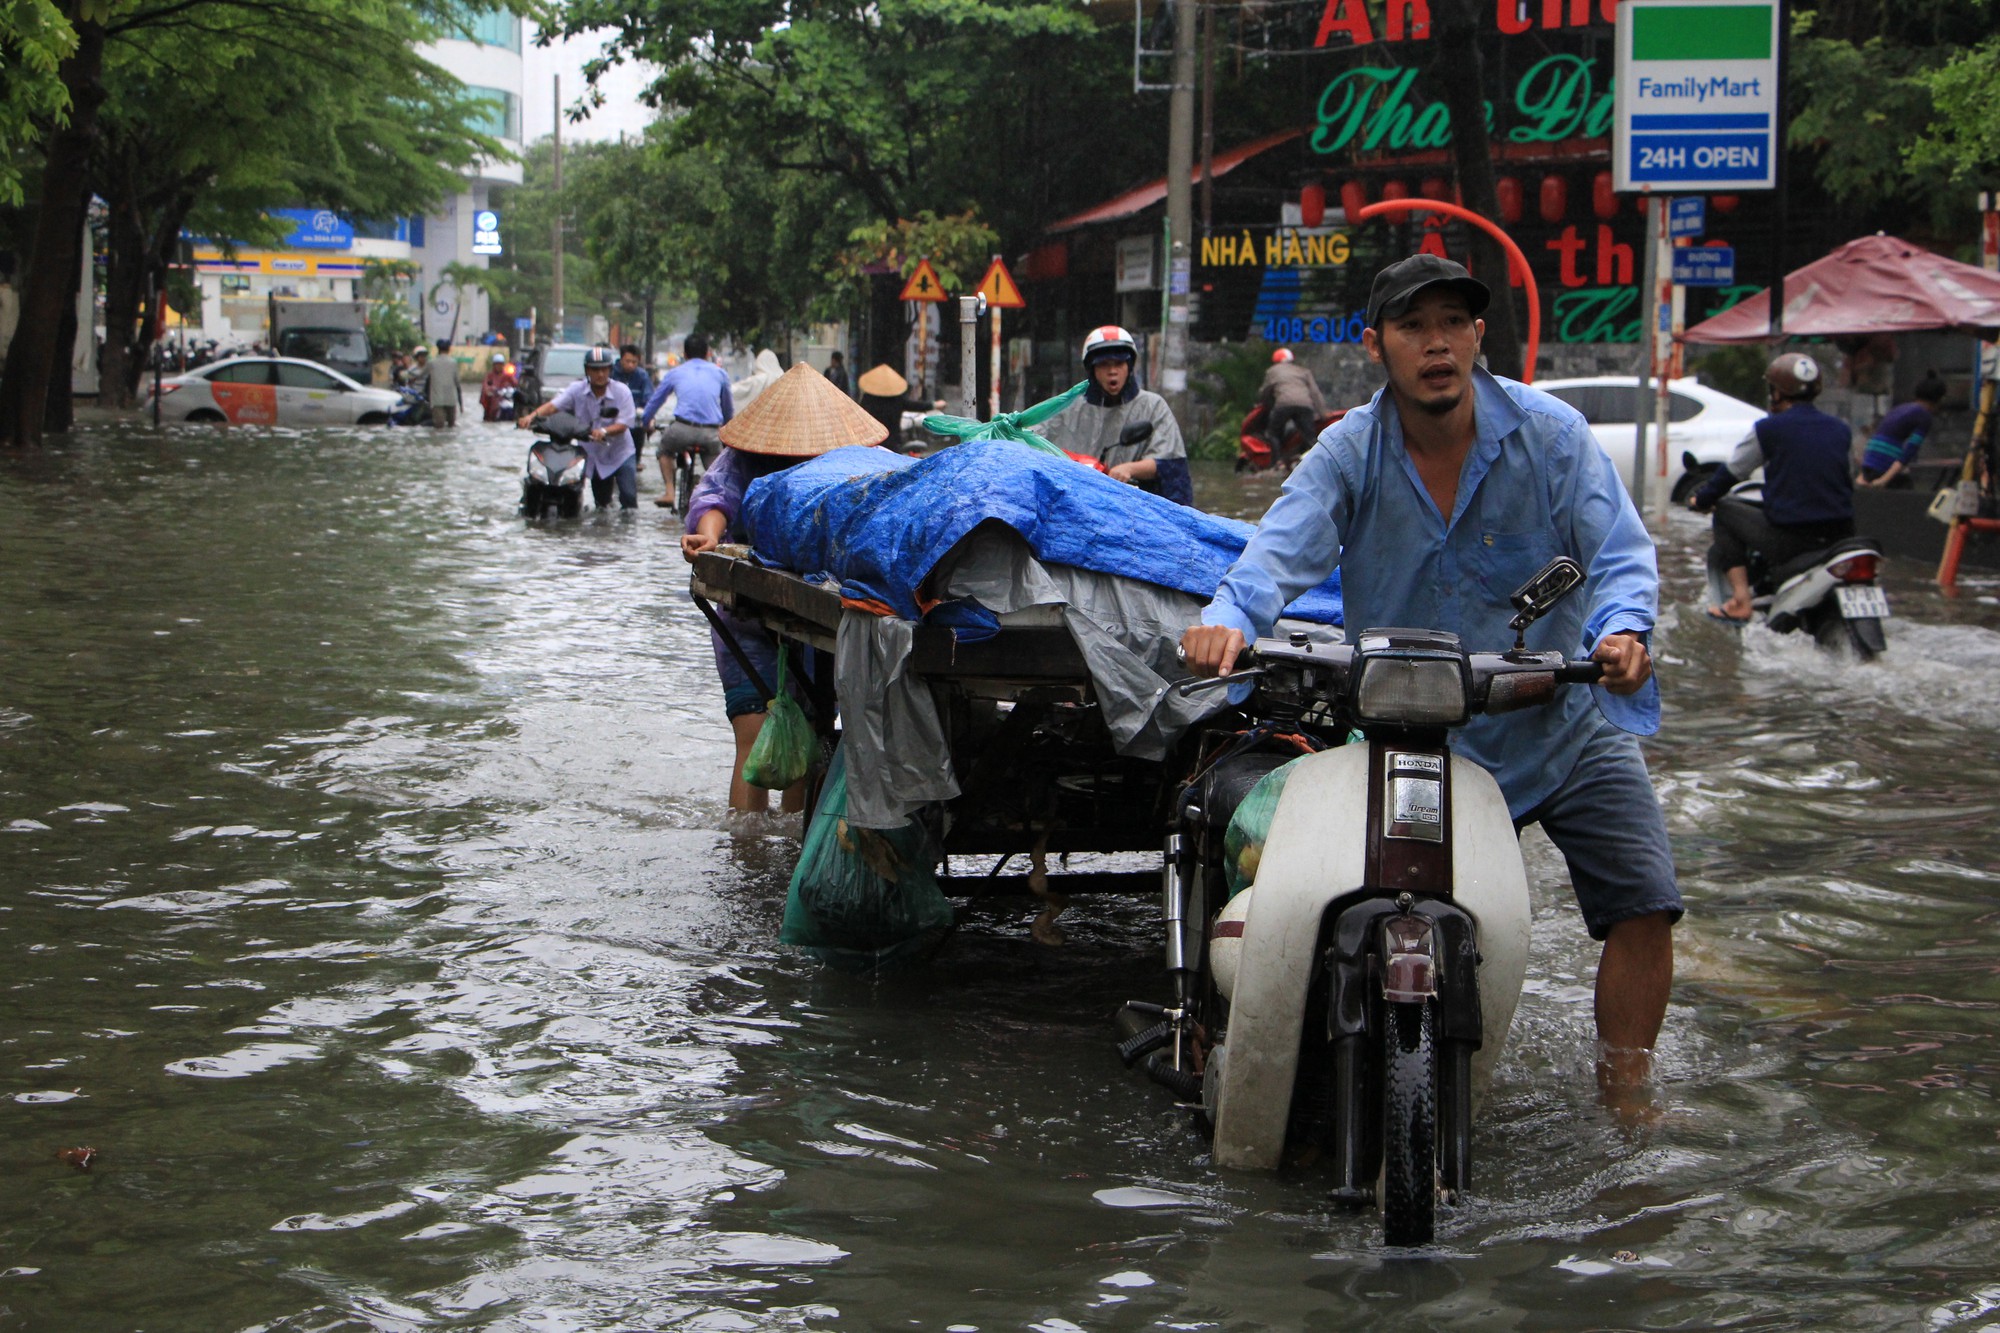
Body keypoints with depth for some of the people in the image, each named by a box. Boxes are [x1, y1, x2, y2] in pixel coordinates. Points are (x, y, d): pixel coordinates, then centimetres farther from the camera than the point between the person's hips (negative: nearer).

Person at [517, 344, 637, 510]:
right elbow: (553, 405, -18)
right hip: (594, 455, 3)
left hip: (620, 454, -3)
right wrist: (532, 416, -37)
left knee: (629, 497, -15)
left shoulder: (621, 392, -14)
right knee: (601, 503, 13)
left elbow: (623, 424, -20)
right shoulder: (577, 389, -7)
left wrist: (604, 431, -41)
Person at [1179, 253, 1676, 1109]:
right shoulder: (1348, 454, -5)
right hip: (1413, 741, 0)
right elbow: (1281, 550, -19)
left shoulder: (1549, 434, -5)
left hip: (1565, 726, 0)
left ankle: (1624, 1102, 5)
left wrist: (1622, 626, -35)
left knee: (1643, 904, -9)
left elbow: (1619, 549, -12)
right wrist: (1229, 617, -42)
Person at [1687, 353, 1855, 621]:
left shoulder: (1768, 429, -4)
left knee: (1725, 513, 17)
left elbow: (1731, 472, 6)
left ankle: (1740, 600, 7)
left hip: (1789, 537, -5)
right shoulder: (1840, 430, 9)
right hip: (1841, 536, 5)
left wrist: (1701, 499, 24)